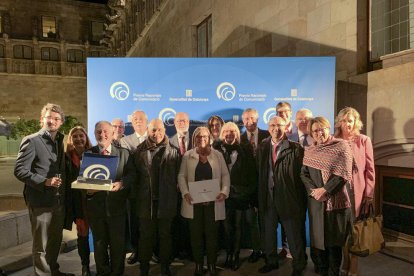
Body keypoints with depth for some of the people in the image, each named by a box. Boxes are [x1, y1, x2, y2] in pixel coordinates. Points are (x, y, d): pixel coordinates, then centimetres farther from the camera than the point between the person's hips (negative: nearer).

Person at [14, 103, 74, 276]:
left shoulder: (60, 140, 11)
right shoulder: (32, 141, -10)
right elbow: (19, 170, -16)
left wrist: (63, 184, 5)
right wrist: (44, 181, -23)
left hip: (59, 200, 7)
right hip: (41, 201, -7)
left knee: (55, 241, 21)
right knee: (41, 245, 7)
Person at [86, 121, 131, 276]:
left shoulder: (124, 153, 1)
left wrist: (121, 184, -21)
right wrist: (87, 189, -20)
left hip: (117, 206, -1)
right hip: (95, 206, 1)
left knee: (118, 244, 11)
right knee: (99, 244, 16)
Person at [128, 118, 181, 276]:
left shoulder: (173, 151, -2)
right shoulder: (140, 151, 0)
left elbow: (178, 174, -2)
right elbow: (134, 175, 1)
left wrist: (173, 194, -6)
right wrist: (138, 194, -2)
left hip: (166, 201, 0)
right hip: (146, 201, 1)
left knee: (165, 235, 13)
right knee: (146, 236, 13)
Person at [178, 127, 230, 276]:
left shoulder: (217, 155, 5)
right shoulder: (188, 156, 4)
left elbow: (225, 175, 3)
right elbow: (182, 176, 1)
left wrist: (224, 192, -13)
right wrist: (185, 192, -14)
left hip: (213, 201, 0)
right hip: (194, 201, 0)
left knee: (211, 234, 7)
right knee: (196, 234, 9)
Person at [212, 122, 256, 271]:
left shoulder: (245, 151, 0)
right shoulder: (218, 149, -1)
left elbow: (252, 173, 1)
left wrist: (251, 191, -3)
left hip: (240, 194, 0)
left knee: (238, 225, 8)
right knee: (227, 225, 9)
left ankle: (236, 255, 21)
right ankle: (228, 254, 24)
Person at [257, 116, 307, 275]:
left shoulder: (295, 148, -7)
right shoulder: (262, 148, 7)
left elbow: (301, 174, -8)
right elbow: (260, 172, 8)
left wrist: (300, 199, -10)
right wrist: (261, 196, 5)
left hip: (288, 197, -4)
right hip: (268, 197, 4)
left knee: (294, 234, 9)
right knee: (268, 232, 17)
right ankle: (271, 261, 37)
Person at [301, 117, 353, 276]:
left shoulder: (342, 146, -3)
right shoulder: (309, 151, 8)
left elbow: (343, 174, -11)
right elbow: (303, 174, 4)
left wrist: (324, 190, -14)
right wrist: (313, 191, -12)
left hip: (337, 201, -3)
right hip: (316, 202, 3)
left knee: (334, 241, 7)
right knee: (318, 239, 9)